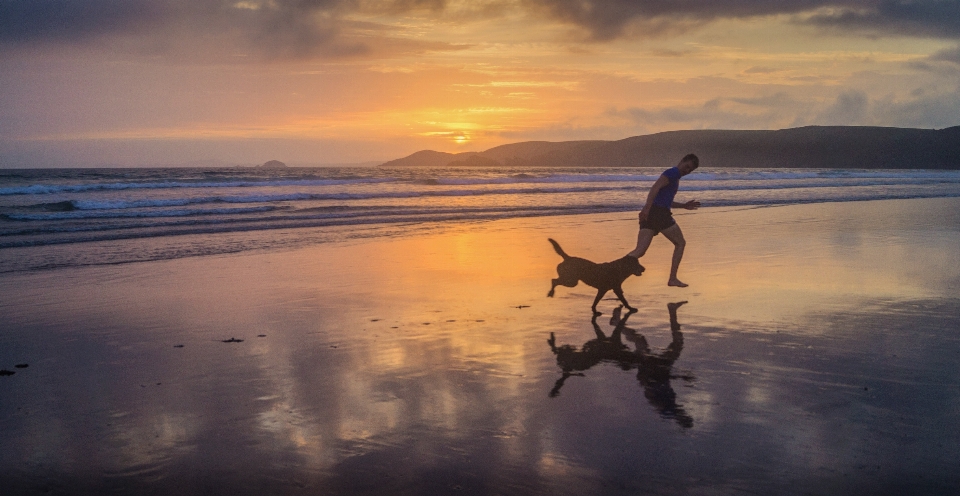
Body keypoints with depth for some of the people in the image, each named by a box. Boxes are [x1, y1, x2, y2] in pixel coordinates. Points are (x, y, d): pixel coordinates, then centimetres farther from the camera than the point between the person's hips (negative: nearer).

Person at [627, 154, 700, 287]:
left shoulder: (674, 177, 29)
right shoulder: (672, 173, -2)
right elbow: (655, 188, -18)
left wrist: (684, 206, 34)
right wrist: (647, 207, -30)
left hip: (648, 214, 9)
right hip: (659, 212, -9)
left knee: (639, 251, -4)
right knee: (680, 243, 8)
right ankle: (672, 279, 7)